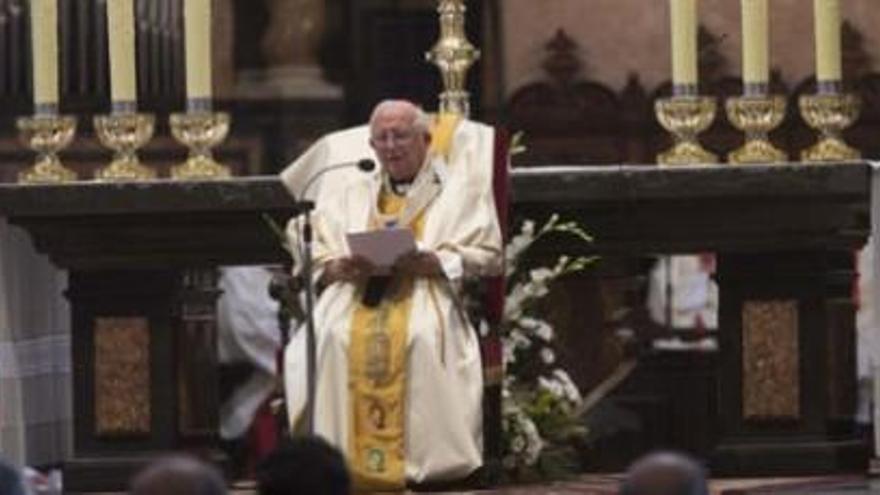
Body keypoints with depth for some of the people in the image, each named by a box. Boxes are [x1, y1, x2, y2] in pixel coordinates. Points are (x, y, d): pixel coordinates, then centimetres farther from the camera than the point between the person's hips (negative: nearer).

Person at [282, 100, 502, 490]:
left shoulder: (458, 191, 17)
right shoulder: (349, 193, 26)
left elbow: (485, 256, 4)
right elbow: (311, 255, 16)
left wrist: (430, 262, -12)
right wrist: (340, 267, -7)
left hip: (427, 295, -2)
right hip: (354, 295, 3)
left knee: (420, 335, -36)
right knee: (333, 337, -31)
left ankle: (423, 458, -33)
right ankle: (334, 457, -30)